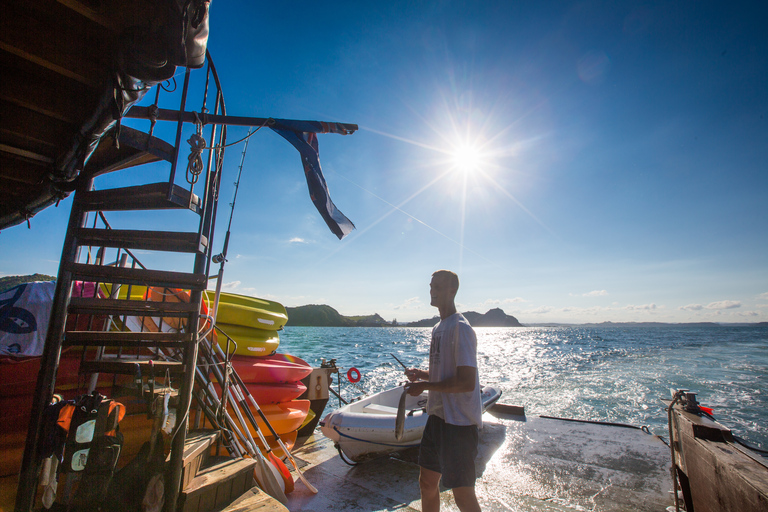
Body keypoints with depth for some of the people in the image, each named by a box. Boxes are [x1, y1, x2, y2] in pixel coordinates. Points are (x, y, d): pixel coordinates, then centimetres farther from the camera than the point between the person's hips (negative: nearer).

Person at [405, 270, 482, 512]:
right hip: (438, 416, 9)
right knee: (427, 483, 20)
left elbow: (466, 382, -24)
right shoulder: (438, 327, 10)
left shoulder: (461, 328, -19)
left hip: (459, 421, -9)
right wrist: (422, 374, 3)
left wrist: (424, 386, -18)